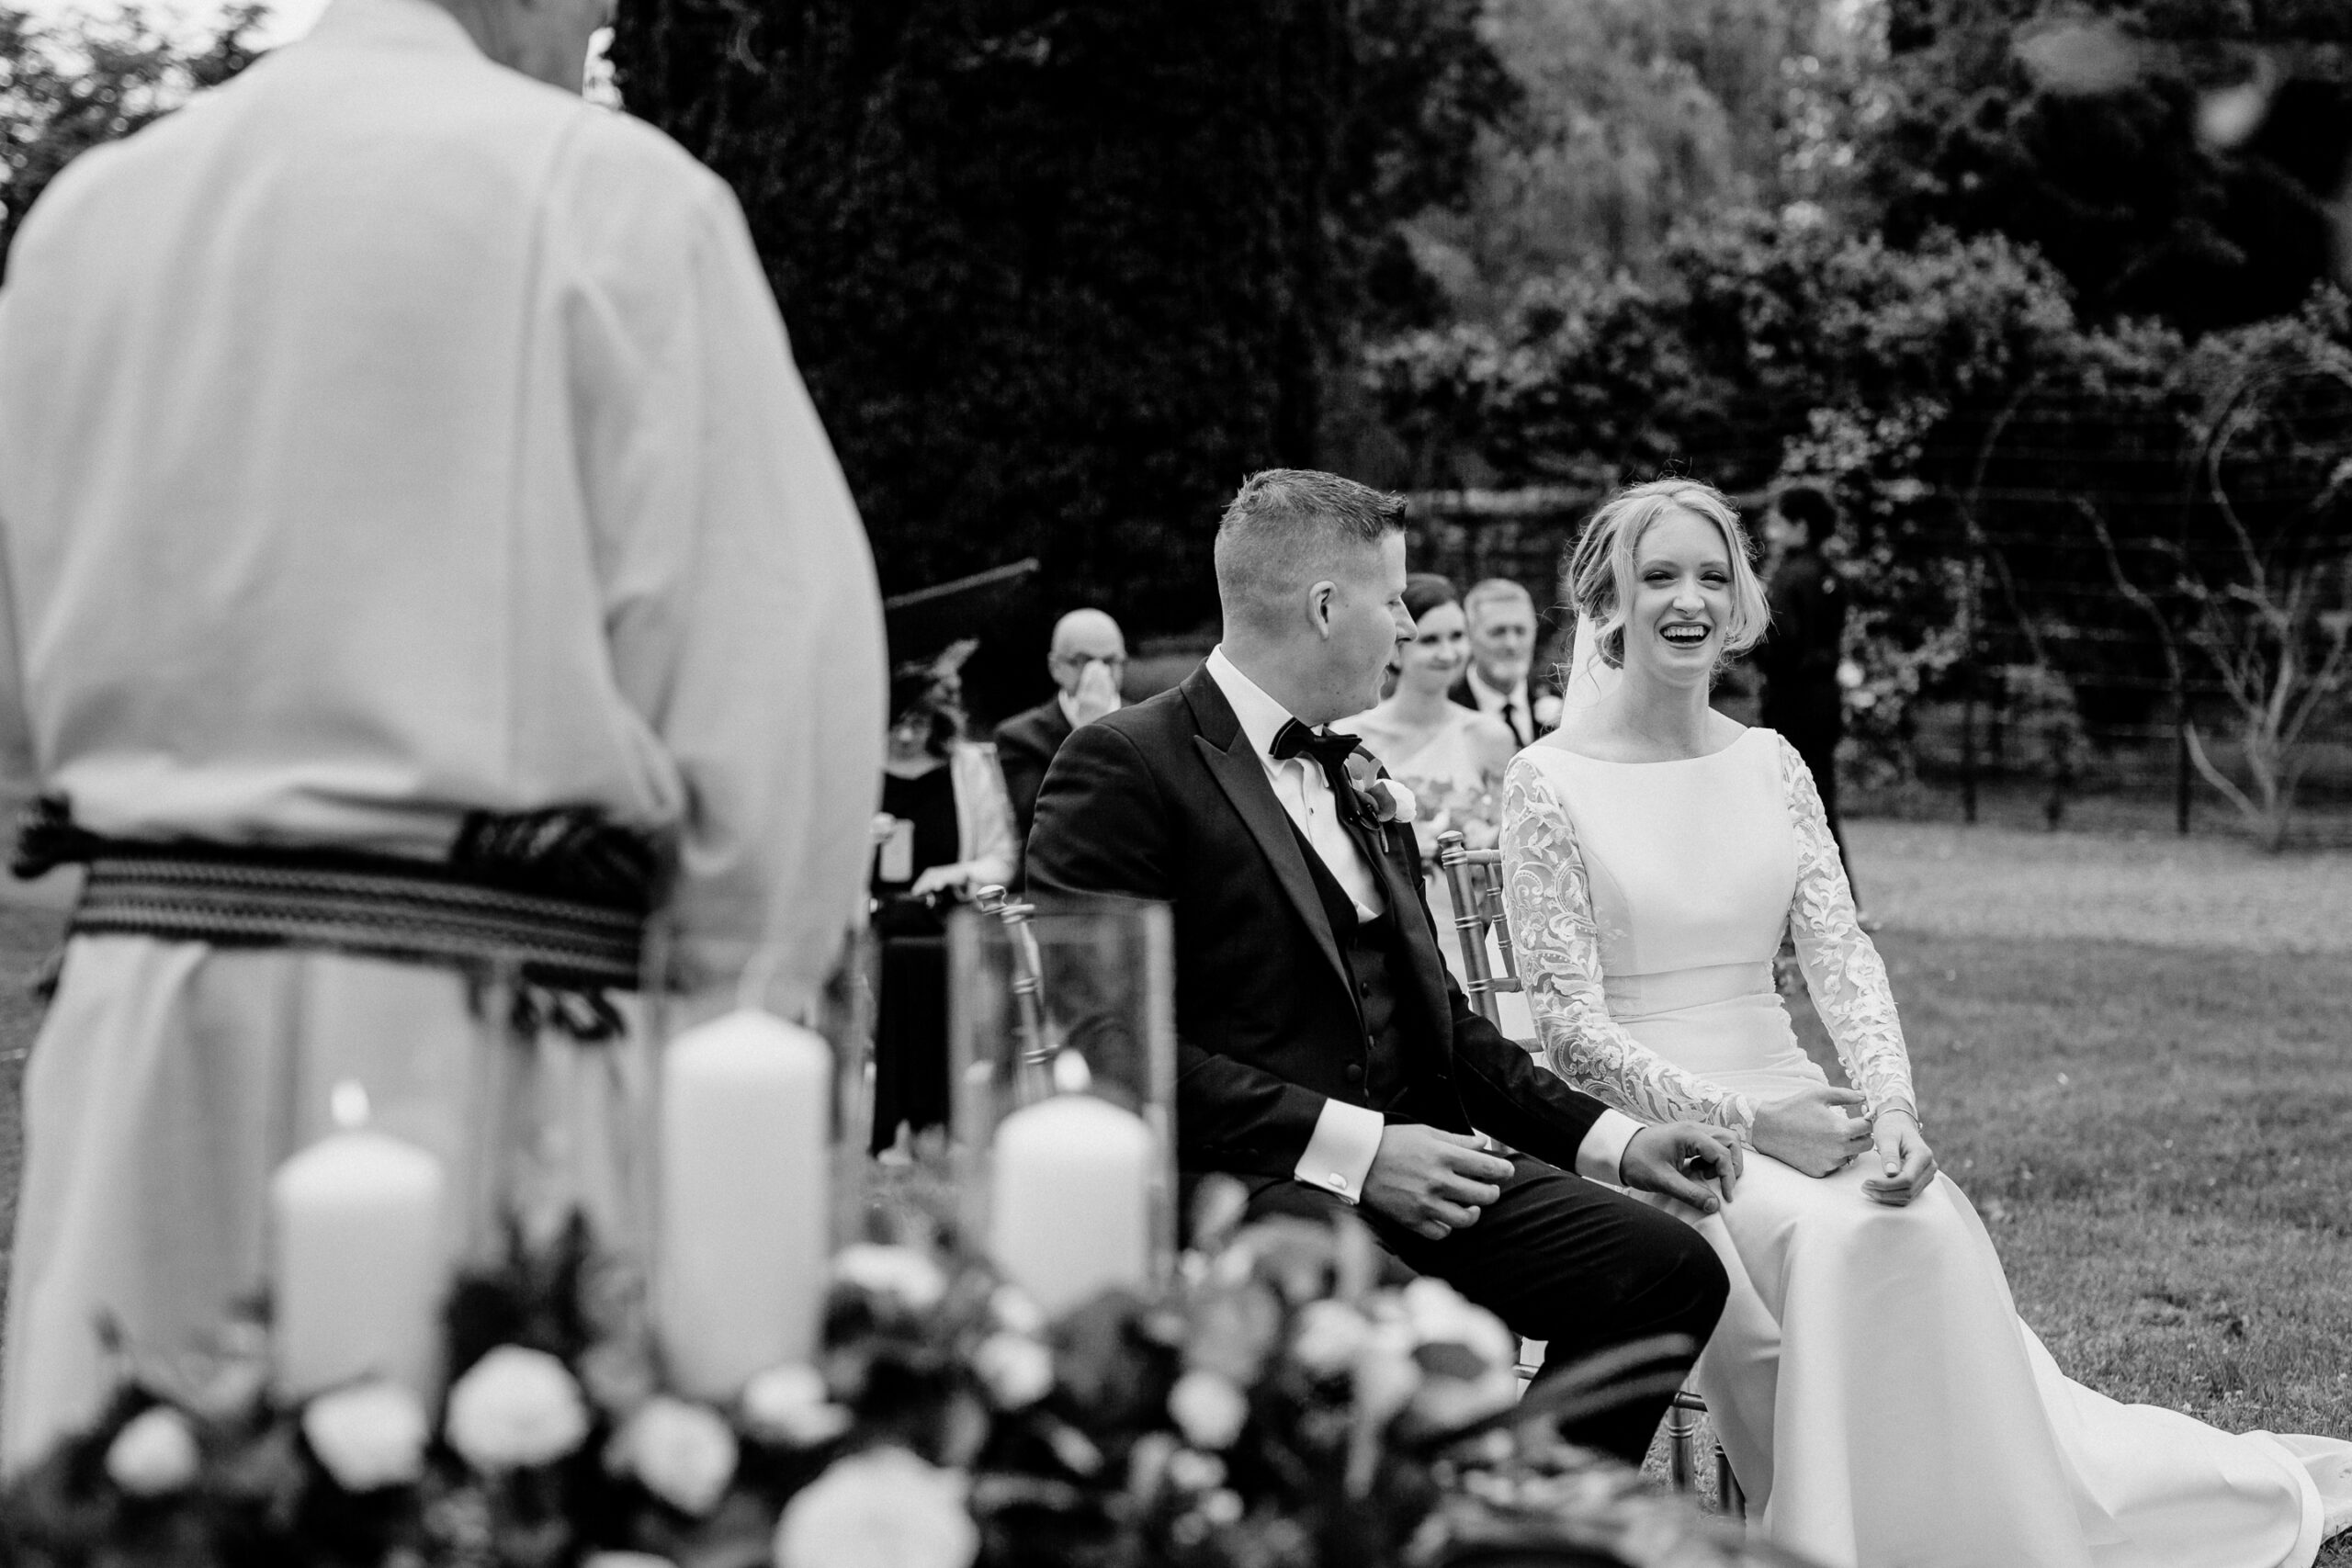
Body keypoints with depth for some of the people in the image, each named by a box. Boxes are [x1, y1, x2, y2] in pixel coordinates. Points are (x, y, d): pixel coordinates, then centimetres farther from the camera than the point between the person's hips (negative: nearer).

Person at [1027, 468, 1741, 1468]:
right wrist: (1351, 1148, -17)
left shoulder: (1357, 775, 23)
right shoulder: (1126, 766, -5)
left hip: (1408, 1154, 8)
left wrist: (1613, 1141, 14)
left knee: (1669, 1269, -12)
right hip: (1240, 1184, -8)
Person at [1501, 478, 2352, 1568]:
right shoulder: (1549, 784, -3)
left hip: (1784, 1102, 4)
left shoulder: (1770, 765, 12)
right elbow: (1570, 1024, -8)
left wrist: (1890, 1102, -16)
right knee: (1839, 1237, -31)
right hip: (1646, 1127, -4)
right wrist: (1741, 1119, -18)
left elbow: (1840, 951, 3)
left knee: (1930, 1225, -25)